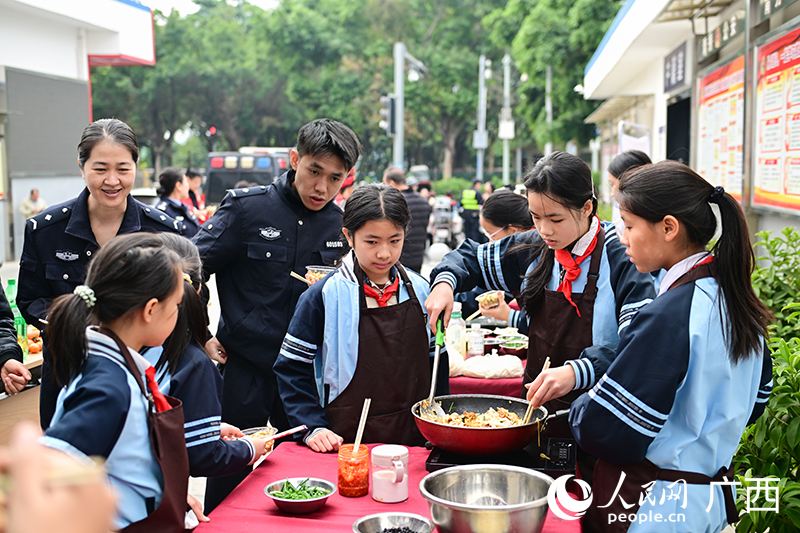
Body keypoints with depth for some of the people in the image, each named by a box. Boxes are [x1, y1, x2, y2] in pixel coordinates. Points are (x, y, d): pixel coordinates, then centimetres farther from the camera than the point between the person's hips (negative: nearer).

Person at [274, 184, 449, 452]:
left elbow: (436, 361, 11)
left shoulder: (419, 290, 2)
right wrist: (313, 428, -13)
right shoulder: (324, 296, -9)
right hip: (346, 440, -3)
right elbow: (292, 367, -5)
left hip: (414, 438, 3)